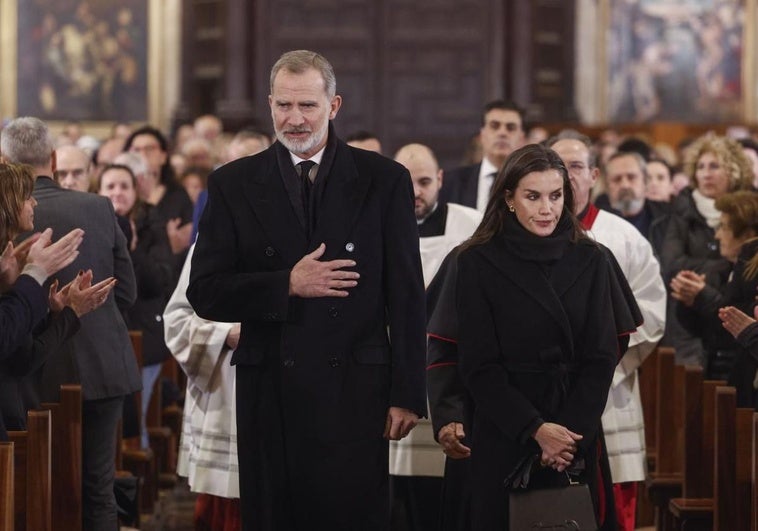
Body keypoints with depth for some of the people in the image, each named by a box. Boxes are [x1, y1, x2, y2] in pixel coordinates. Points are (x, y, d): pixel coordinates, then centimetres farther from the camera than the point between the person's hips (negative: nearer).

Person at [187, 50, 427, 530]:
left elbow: (406, 296, 3)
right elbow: (205, 293, 2)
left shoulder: (384, 180, 4)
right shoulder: (234, 184, 6)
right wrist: (287, 285, -12)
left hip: (354, 394, -1)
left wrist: (407, 394, -1)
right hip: (269, 395, 1)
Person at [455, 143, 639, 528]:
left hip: (576, 433, 2)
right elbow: (480, 364, -6)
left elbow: (602, 355, 1)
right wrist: (535, 429, -15)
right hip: (504, 435, -2)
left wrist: (571, 430, -12)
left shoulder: (590, 261, 3)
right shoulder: (478, 262, -4)